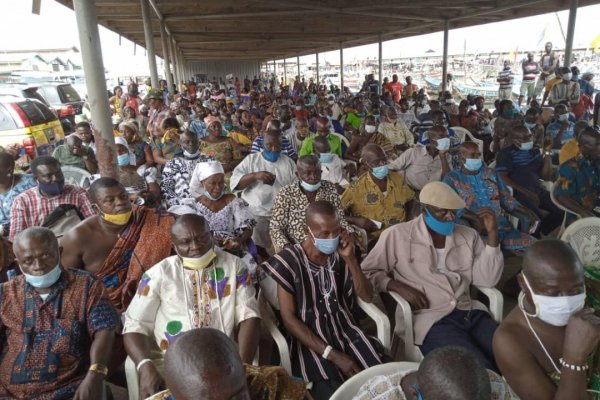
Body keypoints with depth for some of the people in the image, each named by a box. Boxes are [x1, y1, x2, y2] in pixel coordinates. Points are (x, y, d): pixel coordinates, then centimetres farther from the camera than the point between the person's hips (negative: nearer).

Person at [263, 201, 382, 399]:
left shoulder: (341, 253, 0)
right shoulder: (289, 261, -12)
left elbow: (367, 296, 0)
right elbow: (289, 319, -12)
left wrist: (350, 259, -16)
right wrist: (332, 354, -17)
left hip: (345, 328, 4)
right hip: (310, 338, -4)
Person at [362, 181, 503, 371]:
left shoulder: (468, 235, 14)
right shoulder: (397, 235, 0)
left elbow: (487, 279, 6)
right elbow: (367, 272, 4)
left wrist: (492, 234, -2)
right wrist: (398, 286, -12)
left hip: (471, 312, 5)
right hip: (431, 319, -5)